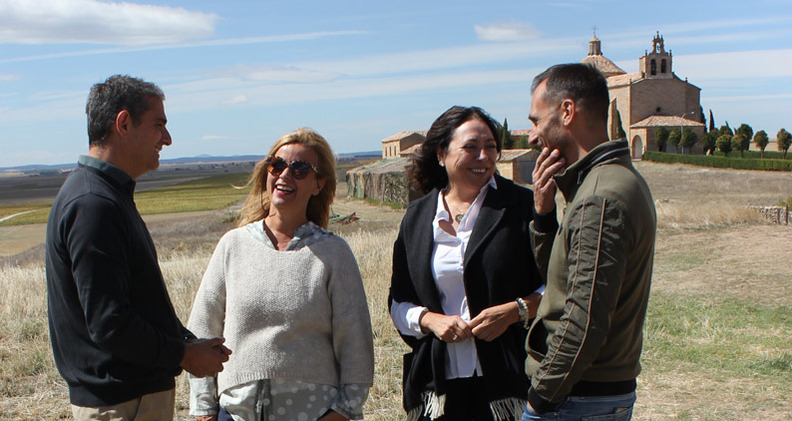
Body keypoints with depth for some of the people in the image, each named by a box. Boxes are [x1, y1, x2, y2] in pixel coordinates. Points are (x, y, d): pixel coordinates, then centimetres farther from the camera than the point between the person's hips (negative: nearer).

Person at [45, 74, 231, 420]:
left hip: (143, 391, 10)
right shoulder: (92, 204, -22)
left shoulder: (111, 196, 12)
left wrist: (189, 341, 6)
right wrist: (185, 355, -14)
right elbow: (108, 324, -26)